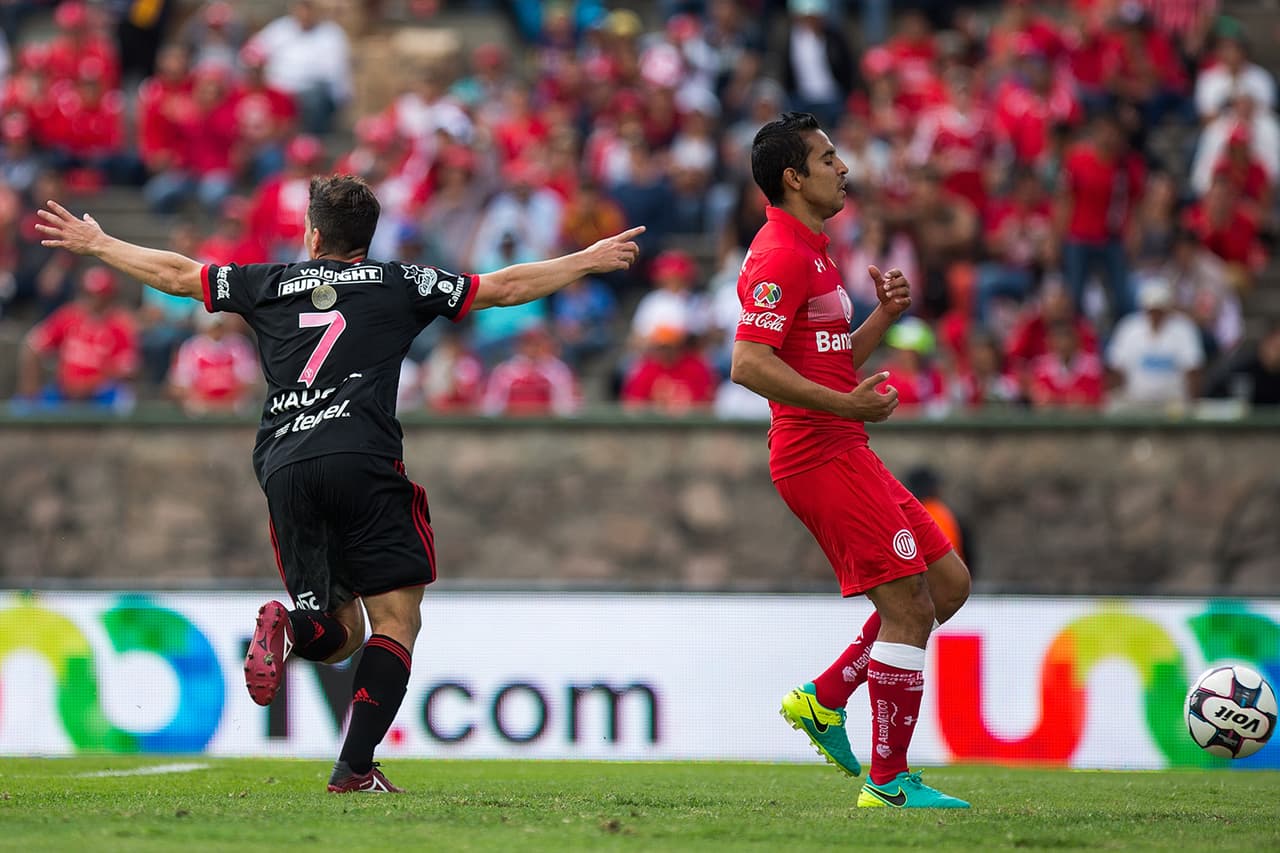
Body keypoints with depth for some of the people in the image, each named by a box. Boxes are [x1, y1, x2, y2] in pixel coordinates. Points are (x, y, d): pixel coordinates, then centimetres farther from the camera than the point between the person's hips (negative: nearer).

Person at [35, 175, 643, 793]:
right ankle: (355, 768, -15)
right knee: (396, 621, 1)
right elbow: (505, 288, 16)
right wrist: (591, 260, 28)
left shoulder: (272, 284, 19)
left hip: (284, 471, 3)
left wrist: (95, 243, 41)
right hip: (362, 462, -3)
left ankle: (288, 629, -23)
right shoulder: (399, 284, 13)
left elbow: (175, 274, 27)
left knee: (339, 636, 12)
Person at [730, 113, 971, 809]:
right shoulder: (782, 255, -14)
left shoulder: (810, 253, 20)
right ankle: (890, 780, -4)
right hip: (821, 457, -10)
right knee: (907, 606, -9)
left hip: (844, 453, 10)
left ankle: (823, 698, 13)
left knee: (949, 583, 12)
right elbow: (749, 363, -24)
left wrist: (883, 317, 10)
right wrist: (846, 404, -24)